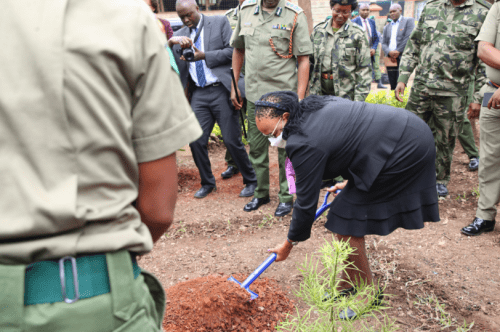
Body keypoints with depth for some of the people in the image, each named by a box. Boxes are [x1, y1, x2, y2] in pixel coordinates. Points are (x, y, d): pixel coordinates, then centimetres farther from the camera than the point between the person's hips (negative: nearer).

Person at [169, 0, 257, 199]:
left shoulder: (220, 23, 5)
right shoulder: (180, 35, 15)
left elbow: (232, 51, -4)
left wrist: (203, 55, -12)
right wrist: (172, 42, -14)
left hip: (221, 91, -4)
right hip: (198, 95, 4)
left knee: (232, 141, -3)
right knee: (196, 141, -1)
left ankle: (250, 181, 17)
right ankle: (207, 183, 21)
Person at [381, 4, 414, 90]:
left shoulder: (408, 21, 7)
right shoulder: (387, 27, 23)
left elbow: (409, 38, -6)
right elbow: (383, 43, 13)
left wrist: (398, 51, -12)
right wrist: (389, 52, -8)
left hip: (402, 57, -5)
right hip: (390, 59, 5)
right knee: (393, 86, 4)